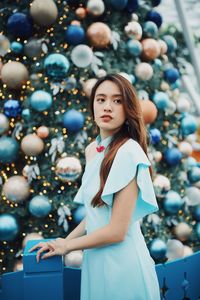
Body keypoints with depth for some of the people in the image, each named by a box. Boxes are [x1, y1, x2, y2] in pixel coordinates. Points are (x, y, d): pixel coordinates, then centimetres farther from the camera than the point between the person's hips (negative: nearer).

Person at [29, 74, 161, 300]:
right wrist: (66, 239, 9)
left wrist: (67, 246, -7)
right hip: (95, 258, 7)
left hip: (122, 261, -7)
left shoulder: (129, 151, -19)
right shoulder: (91, 149, 5)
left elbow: (117, 231, -20)